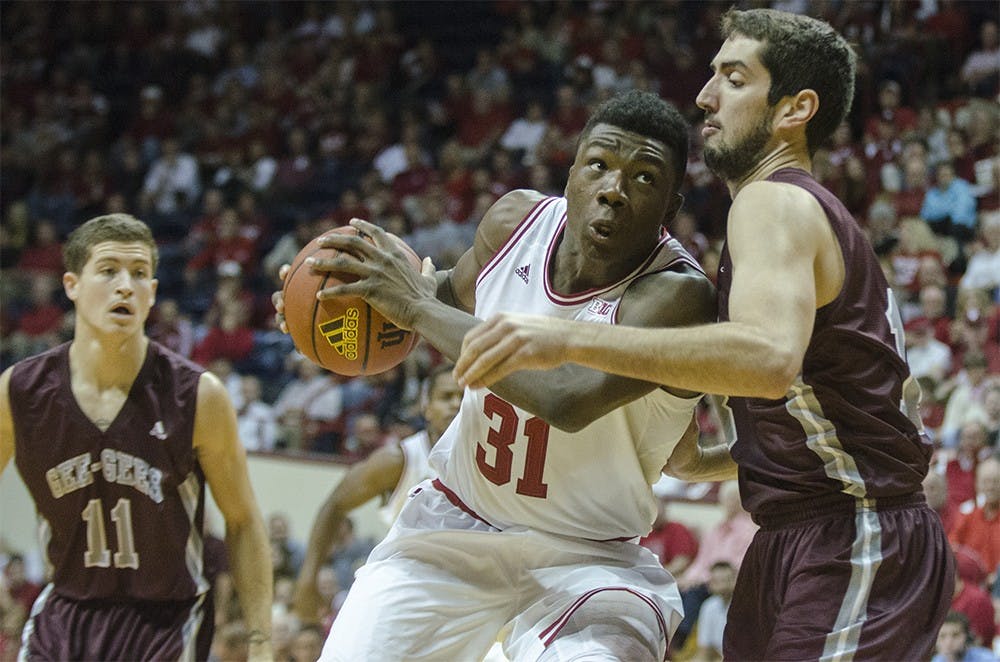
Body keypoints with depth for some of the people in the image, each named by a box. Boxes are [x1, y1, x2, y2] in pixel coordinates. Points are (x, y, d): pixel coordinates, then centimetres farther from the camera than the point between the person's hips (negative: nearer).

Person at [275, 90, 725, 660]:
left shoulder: (678, 295, -26)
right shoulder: (517, 219, -9)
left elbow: (570, 398, -42)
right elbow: (458, 290, 15)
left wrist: (418, 307, -33)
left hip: (587, 556, -5)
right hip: (456, 523, 5)